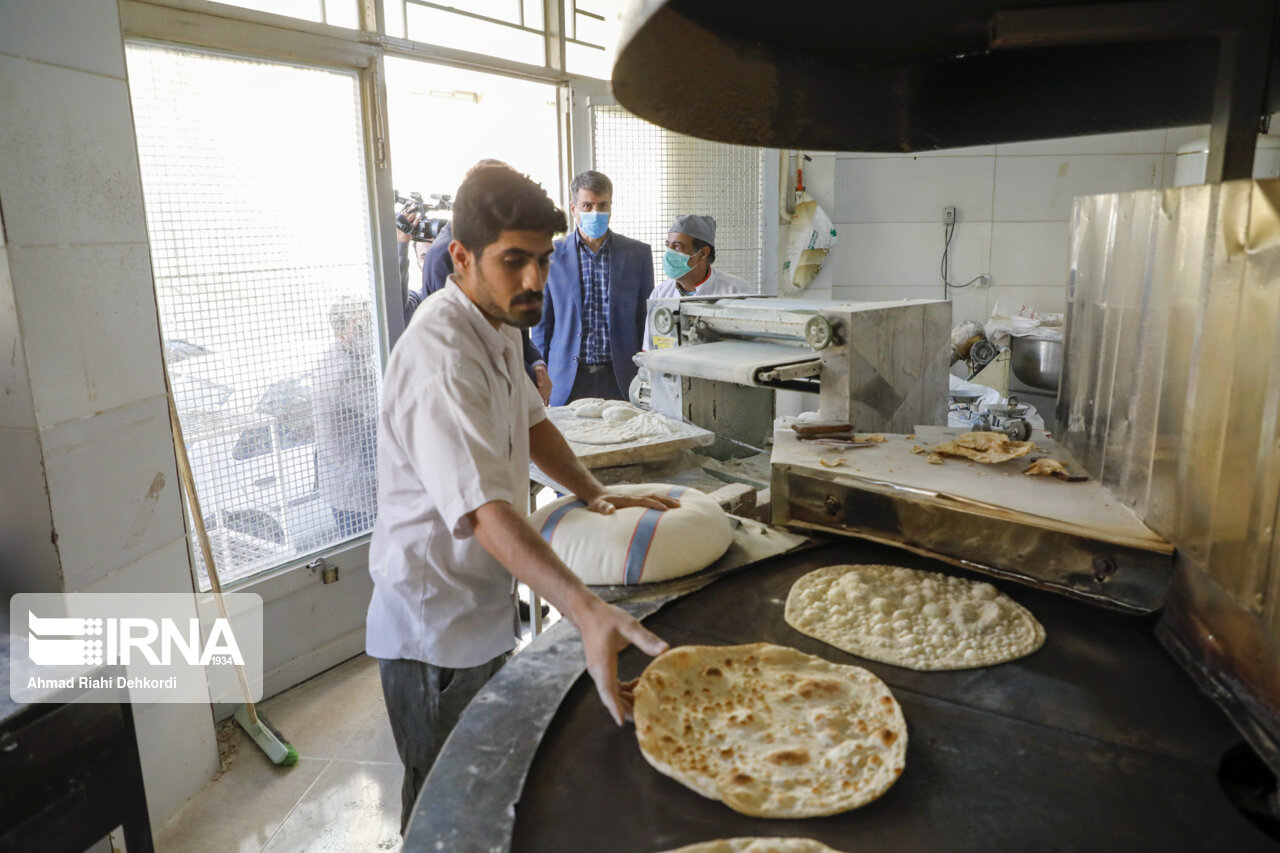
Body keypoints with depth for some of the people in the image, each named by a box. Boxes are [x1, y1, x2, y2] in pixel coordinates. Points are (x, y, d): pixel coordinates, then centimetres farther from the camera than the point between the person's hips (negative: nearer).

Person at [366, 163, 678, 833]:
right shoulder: (441, 359, -31)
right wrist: (589, 614, -52)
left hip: (483, 603, 9)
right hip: (435, 626, -9)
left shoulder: (498, 325, 3)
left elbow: (528, 419, 15)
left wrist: (594, 494, 0)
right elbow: (485, 510, -41)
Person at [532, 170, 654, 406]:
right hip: (566, 384, 0)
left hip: (621, 379, 0)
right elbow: (542, 323, 8)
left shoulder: (638, 253, 5)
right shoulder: (551, 256, 4)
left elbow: (647, 318, 9)